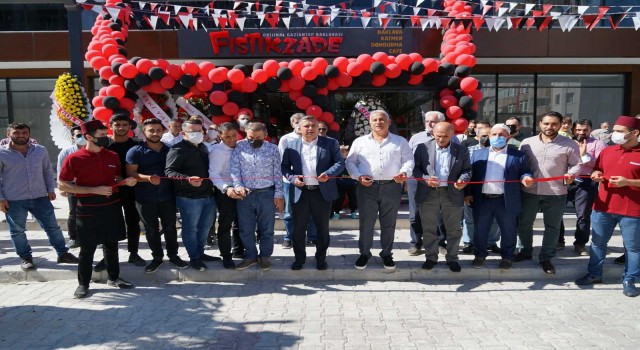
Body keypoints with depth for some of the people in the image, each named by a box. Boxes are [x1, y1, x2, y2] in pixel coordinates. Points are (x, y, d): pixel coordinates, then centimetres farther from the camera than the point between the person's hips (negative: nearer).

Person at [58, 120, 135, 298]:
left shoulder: (113, 156, 6)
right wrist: (95, 190, -17)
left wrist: (126, 181, -7)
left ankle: (114, 278, 27)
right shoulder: (74, 159, -9)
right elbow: (62, 185, -9)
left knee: (111, 244, 13)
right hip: (88, 208, -4)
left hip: (112, 206, 4)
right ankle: (83, 283, 19)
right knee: (87, 248, 4)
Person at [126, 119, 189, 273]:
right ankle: (157, 257, 24)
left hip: (167, 196, 2)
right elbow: (130, 173, -10)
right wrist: (148, 178, -26)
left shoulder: (169, 150, 6)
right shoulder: (135, 151, -3)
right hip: (145, 198, -2)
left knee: (170, 227, 9)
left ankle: (173, 255, 23)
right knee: (151, 229, 10)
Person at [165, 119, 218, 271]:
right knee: (190, 228, 4)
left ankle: (200, 253, 34)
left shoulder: (203, 148, 14)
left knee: (205, 226, 18)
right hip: (189, 197, -8)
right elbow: (169, 171, -23)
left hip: (208, 195, 8)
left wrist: (211, 185, 17)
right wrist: (188, 179, -37)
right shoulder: (178, 150, -12)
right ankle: (194, 258, 17)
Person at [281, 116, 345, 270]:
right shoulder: (291, 145, 6)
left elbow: (340, 162, -2)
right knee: (298, 228, 9)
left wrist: (328, 174, -20)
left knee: (322, 228, 9)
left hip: (322, 192, -1)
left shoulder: (330, 143, 2)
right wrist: (292, 178, -11)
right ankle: (299, 258, 24)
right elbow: (284, 166, 8)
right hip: (299, 192, 1)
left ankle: (321, 258, 24)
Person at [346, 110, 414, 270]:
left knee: (389, 223, 8)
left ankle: (387, 254, 22)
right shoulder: (360, 141, 9)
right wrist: (358, 176, -9)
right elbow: (350, 162, 7)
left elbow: (408, 160, 5)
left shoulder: (400, 141, 10)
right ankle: (364, 253, 20)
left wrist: (404, 172, -15)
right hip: (367, 187, 0)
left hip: (391, 187, 0)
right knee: (366, 222, 5)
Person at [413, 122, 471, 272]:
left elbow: (467, 170, 7)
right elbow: (414, 168, 0)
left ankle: (452, 258, 23)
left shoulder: (462, 150, 5)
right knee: (429, 229, 7)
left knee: (453, 229, 9)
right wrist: (425, 179, -17)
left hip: (452, 195, 1)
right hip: (428, 195, -1)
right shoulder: (423, 148, 1)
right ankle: (431, 257, 22)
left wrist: (463, 180, -14)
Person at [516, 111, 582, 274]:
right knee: (524, 223, 12)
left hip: (556, 193, -1)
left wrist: (571, 174, -18)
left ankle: (546, 258, 23)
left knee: (552, 227, 8)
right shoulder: (527, 143, 3)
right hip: (529, 191, 2)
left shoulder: (569, 144, -2)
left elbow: (577, 164, 1)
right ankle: (526, 251, 32)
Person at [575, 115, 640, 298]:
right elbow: (597, 170, 22)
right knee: (598, 242, 14)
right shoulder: (607, 151, 7)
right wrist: (596, 175, -1)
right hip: (603, 206, 5)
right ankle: (594, 274, 28)